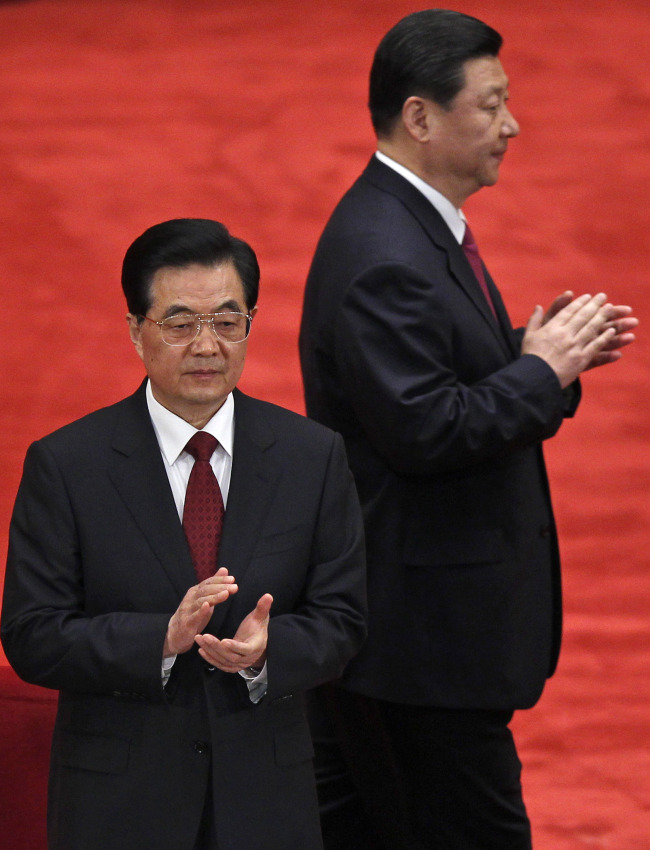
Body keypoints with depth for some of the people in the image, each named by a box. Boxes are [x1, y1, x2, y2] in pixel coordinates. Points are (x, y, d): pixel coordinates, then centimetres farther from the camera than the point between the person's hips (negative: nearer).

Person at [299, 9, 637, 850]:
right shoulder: (385, 259, -24)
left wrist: (534, 353, 2)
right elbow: (423, 428, -27)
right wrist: (543, 372, -17)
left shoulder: (411, 224, 11)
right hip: (423, 623, -11)